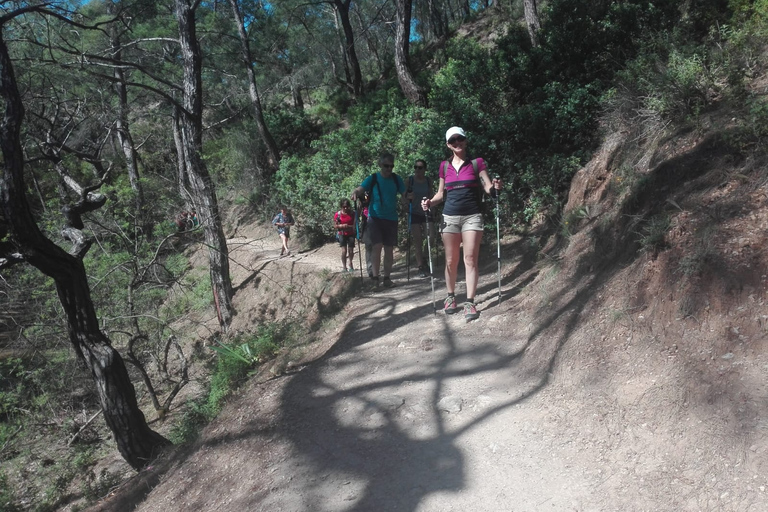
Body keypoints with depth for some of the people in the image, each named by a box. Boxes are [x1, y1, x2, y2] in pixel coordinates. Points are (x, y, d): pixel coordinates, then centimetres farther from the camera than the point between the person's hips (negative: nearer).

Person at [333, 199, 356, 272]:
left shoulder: (352, 213, -3)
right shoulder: (338, 214, -5)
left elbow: (355, 224, 0)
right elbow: (335, 225, -2)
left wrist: (349, 226, -18)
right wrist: (341, 226, -21)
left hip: (351, 234, 1)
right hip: (342, 234, -1)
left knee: (351, 250, 5)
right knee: (344, 250, -11)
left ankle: (351, 265, 27)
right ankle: (344, 267, -4)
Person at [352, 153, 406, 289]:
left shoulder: (396, 179, 6)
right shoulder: (372, 179, -1)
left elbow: (404, 194, 1)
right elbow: (360, 189, -14)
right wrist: (355, 193, -37)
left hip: (391, 218, 3)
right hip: (375, 217, -3)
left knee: (389, 248, 6)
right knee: (377, 246, -14)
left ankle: (386, 277, 15)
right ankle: (375, 277, -9)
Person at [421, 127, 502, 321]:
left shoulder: (477, 163, 3)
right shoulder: (444, 166, 10)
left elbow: (488, 187, -2)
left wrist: (495, 187, -25)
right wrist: (430, 202, -4)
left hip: (472, 216, -2)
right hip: (450, 217, 3)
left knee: (470, 259, -7)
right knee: (451, 261, 7)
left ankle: (470, 302, -6)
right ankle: (451, 297, 23)